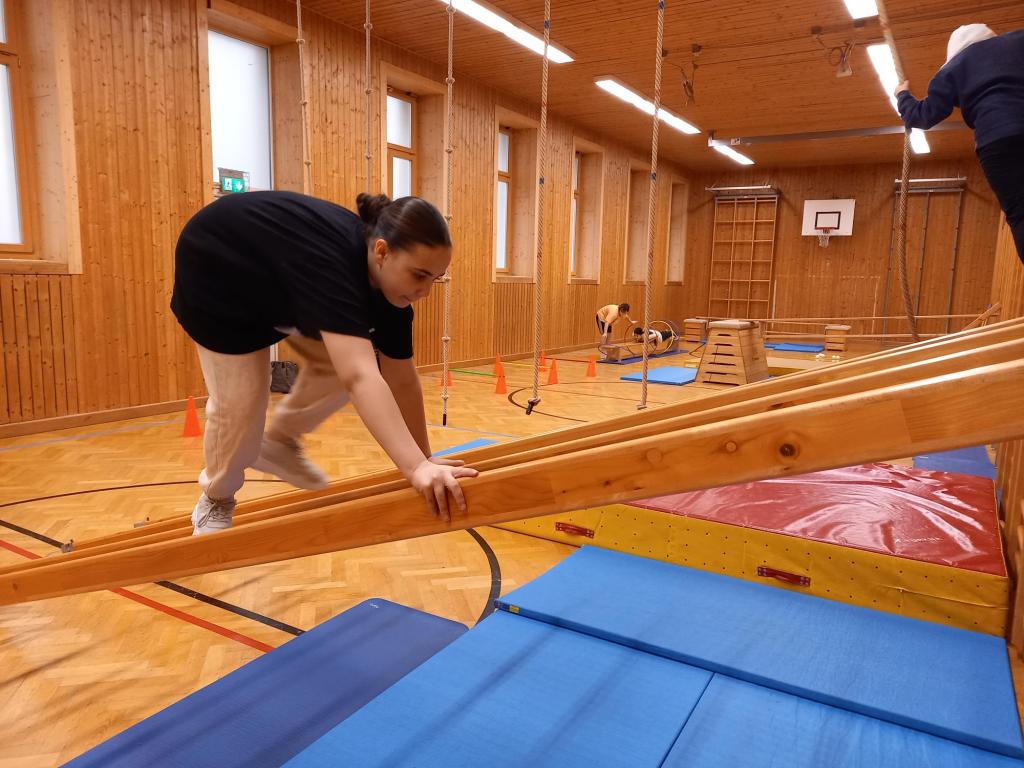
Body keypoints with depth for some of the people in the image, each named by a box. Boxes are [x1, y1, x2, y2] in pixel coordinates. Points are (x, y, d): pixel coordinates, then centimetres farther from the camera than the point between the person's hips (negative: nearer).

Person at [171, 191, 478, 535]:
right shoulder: (333, 261, -45)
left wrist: (425, 463, -11)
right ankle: (215, 501, 20)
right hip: (217, 278, -7)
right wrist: (417, 467, -67)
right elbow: (361, 378, -59)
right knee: (238, 406, -9)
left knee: (341, 363, -5)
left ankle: (278, 440, 19)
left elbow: (402, 381, -14)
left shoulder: (390, 284, -21)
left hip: (278, 288, 7)